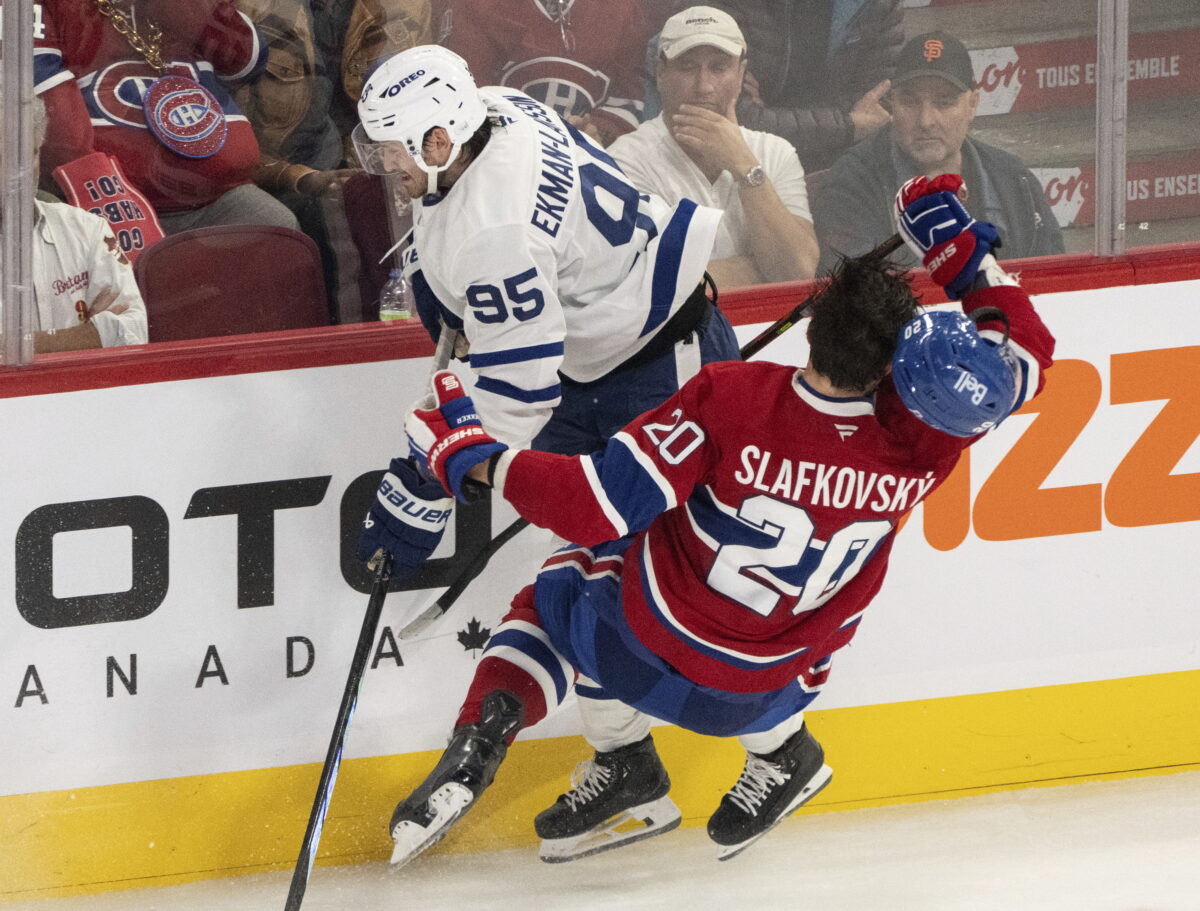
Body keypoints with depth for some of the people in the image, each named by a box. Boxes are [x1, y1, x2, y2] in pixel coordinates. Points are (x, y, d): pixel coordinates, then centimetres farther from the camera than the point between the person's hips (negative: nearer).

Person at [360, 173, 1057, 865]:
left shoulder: (731, 396, -26)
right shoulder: (917, 441, -20)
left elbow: (595, 508, -23)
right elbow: (1026, 351, -4)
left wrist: (474, 459, -13)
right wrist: (961, 249, -5)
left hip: (636, 652, -1)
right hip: (750, 695, 1)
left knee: (565, 587, 31)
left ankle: (486, 729, 23)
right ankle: (779, 752, 31)